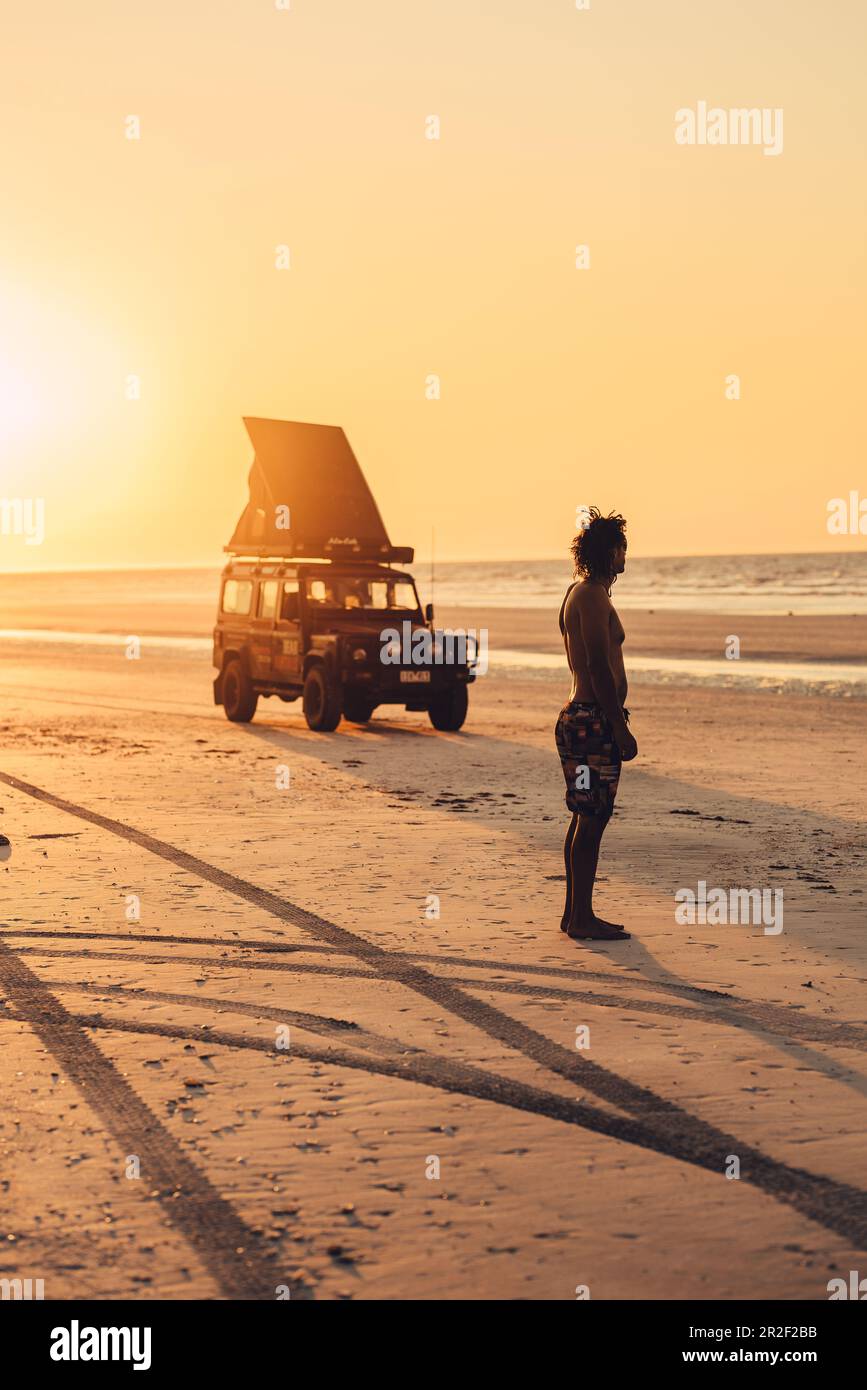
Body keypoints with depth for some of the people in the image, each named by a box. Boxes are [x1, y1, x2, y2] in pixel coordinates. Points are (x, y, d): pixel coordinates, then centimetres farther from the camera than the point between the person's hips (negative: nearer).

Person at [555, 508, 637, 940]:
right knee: (590, 820, -7)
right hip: (594, 720, -11)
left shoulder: (578, 592, 18)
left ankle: (575, 912, 18)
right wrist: (621, 728, -19)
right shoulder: (593, 597, -14)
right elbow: (600, 669, -20)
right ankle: (582, 917, -4)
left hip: (580, 715, 11)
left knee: (584, 819, 13)